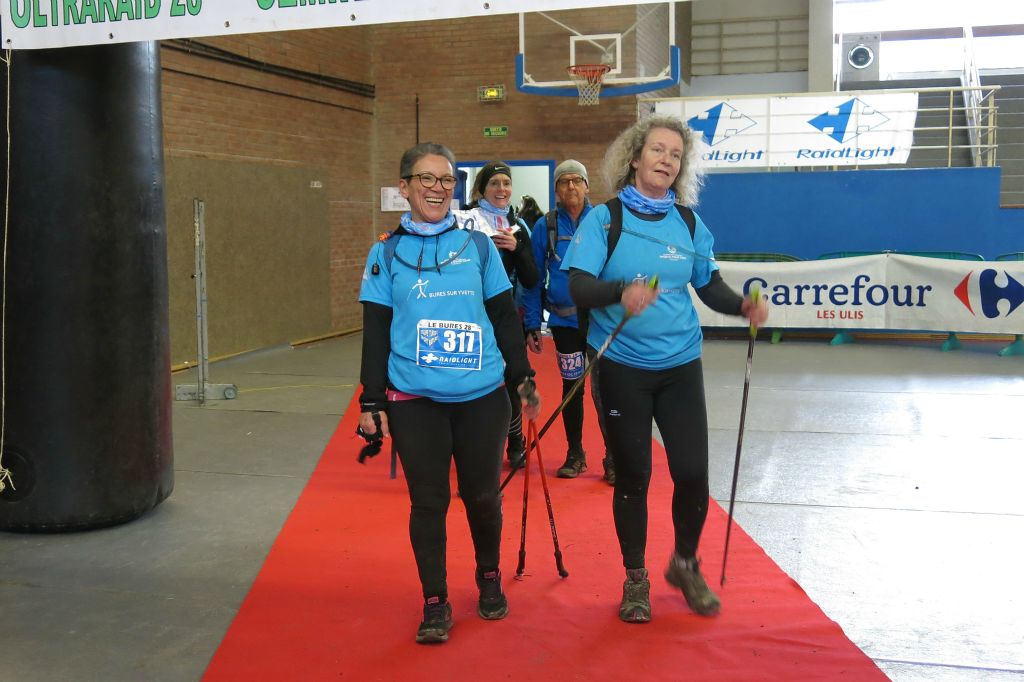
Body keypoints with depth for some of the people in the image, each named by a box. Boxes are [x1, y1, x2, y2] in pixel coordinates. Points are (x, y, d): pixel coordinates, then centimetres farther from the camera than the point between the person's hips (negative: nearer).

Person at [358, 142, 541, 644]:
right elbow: (375, 333, 4)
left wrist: (523, 377, 8)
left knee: (481, 495, 10)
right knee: (428, 502, 3)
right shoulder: (386, 253, 3)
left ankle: (489, 579, 35)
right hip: (414, 402, -1)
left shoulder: (478, 245, 5)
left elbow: (505, 317, 10)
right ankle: (435, 603, 18)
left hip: (482, 397, 1)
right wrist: (372, 402, 0)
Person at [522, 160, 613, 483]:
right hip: (563, 320, 1)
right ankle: (575, 454, 25)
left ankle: (613, 457, 10)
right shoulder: (545, 227, 1)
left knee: (603, 388, -3)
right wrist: (532, 325, -1)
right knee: (571, 386, 11)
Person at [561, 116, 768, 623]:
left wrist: (743, 305, -10)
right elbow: (579, 287, -14)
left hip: (680, 366, 3)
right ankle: (635, 579, 25)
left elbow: (710, 286, 11)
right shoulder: (604, 218, -4)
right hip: (622, 367, -2)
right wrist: (621, 291, -34)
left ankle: (685, 564, 27)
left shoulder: (689, 223, 5)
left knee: (693, 471, 0)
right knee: (632, 475, 6)